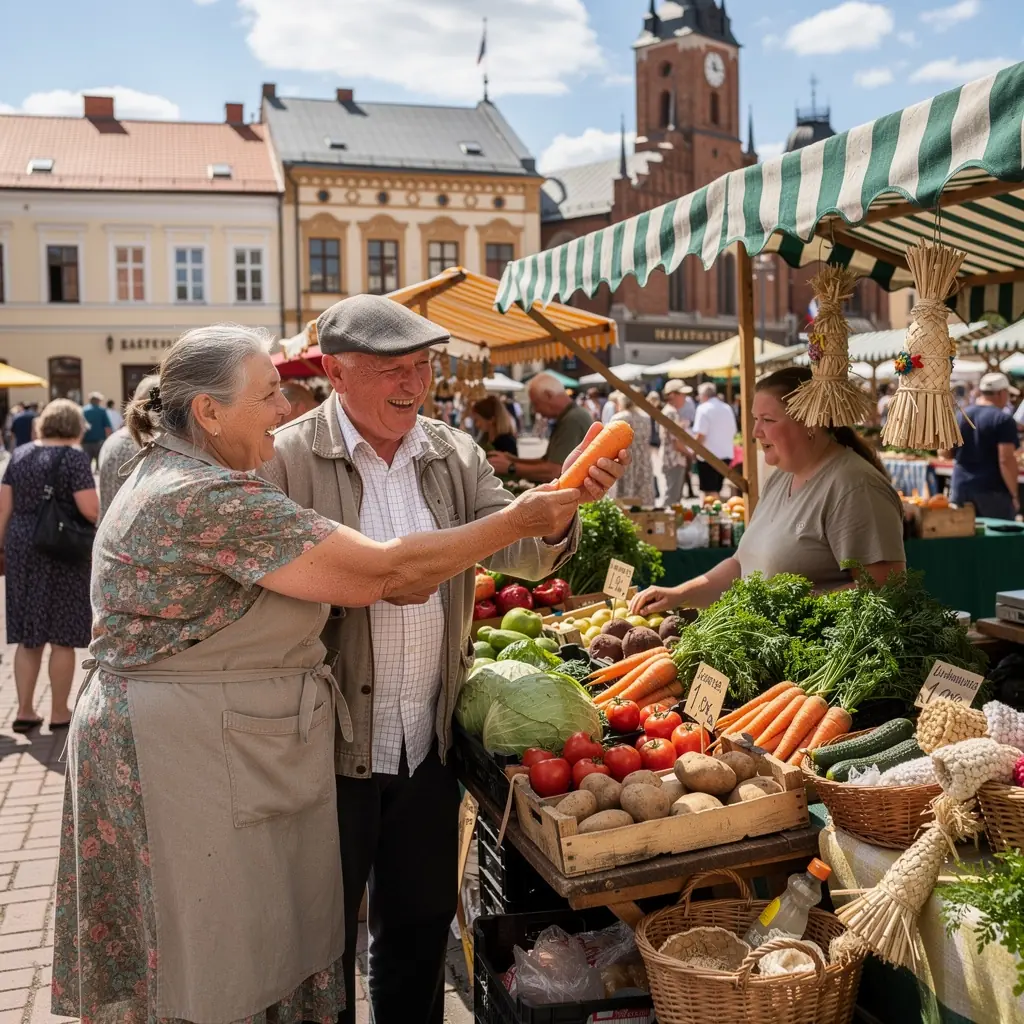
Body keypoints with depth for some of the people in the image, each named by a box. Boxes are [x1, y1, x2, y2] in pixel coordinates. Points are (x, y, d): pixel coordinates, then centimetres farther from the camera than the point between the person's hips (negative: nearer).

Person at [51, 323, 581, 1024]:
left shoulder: (173, 477, 11)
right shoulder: (210, 500, -23)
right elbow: (383, 571, -22)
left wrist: (372, 584, 2)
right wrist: (517, 522, -14)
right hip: (193, 764, -10)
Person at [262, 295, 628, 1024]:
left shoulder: (455, 457, 3)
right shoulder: (286, 461, -11)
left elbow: (523, 554, -4)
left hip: (428, 744, 5)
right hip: (331, 747, -4)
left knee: (422, 924, 21)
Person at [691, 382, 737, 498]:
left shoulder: (704, 408, -11)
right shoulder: (727, 408, 10)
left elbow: (700, 435, -16)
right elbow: (733, 432, 16)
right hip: (726, 454, 7)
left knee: (710, 492, -3)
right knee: (716, 490, 17)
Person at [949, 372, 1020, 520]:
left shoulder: (960, 416, 7)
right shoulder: (1003, 420, -10)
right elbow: (1006, 460, -17)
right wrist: (1014, 495, -10)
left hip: (960, 487, 5)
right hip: (993, 491, -5)